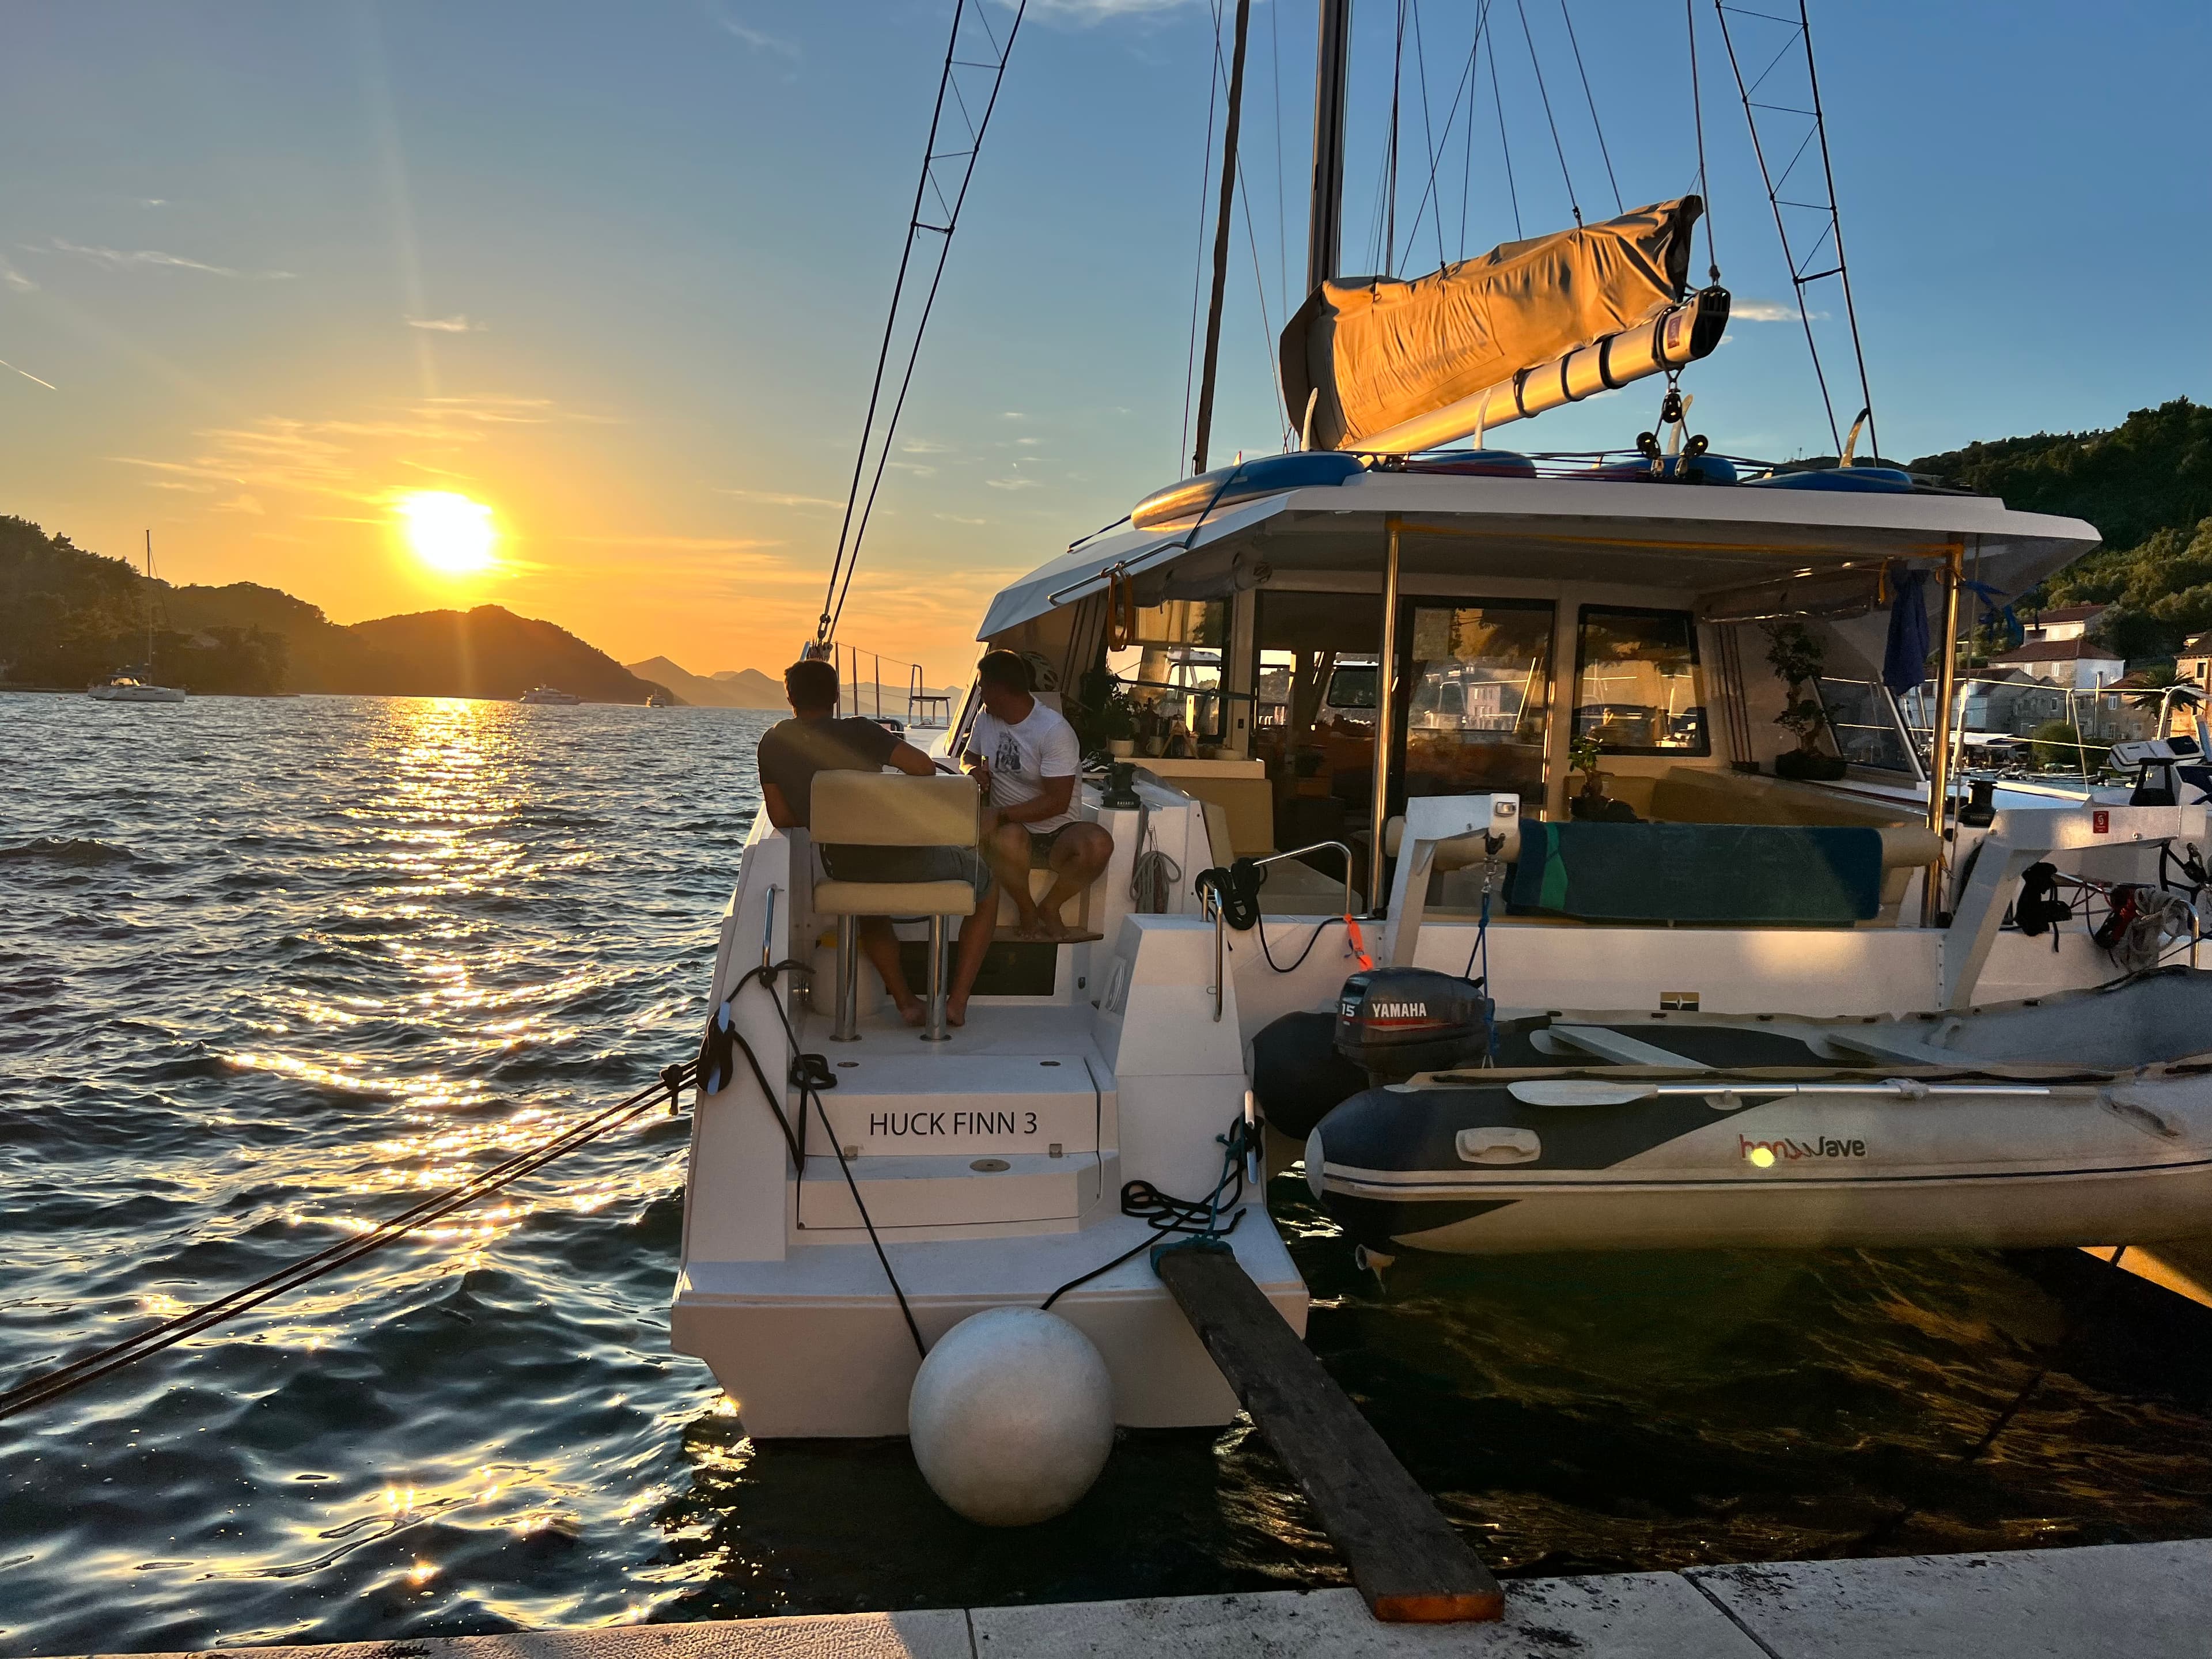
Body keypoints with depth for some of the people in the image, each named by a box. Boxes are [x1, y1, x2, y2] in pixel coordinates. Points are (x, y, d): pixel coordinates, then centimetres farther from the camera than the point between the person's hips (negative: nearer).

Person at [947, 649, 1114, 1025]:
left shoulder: (1054, 730, -14)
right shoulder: (986, 720, 8)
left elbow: (1058, 801, -18)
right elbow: (969, 757, 29)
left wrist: (1002, 815, -26)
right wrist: (974, 770, 3)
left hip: (1055, 831, -2)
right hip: (1010, 830, 3)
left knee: (1098, 845, -36)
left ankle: (1048, 908, -6)